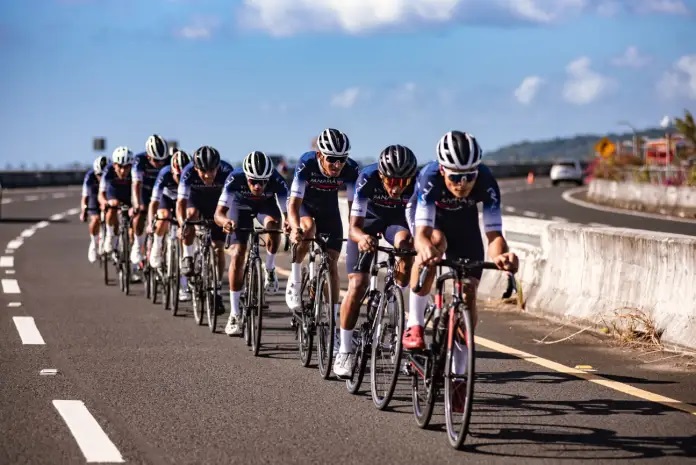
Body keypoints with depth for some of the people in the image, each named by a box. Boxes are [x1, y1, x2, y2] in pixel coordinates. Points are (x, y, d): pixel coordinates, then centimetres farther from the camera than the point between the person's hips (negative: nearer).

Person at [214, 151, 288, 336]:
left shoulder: (277, 181, -36)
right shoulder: (235, 179, -37)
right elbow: (219, 213, -40)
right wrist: (225, 221, -63)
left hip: (266, 205, 0)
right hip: (241, 206, 0)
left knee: (273, 227, -33)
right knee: (238, 254, -13)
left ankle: (269, 269, -3)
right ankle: (234, 314, -7)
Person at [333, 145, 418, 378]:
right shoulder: (368, 178, -35)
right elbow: (354, 227, -39)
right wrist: (362, 237, -61)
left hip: (396, 220, 1)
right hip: (367, 220, -1)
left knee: (405, 242, -34)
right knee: (357, 284, -13)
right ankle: (345, 350, 0)